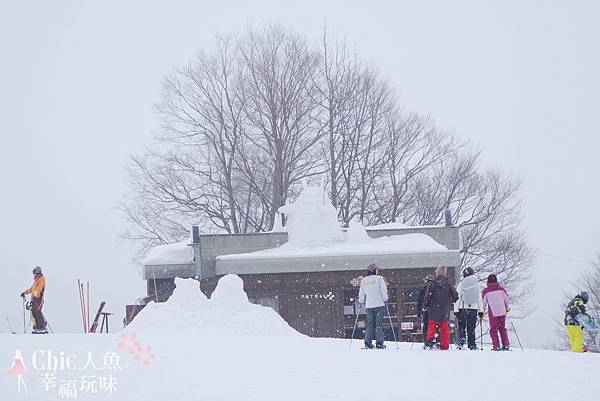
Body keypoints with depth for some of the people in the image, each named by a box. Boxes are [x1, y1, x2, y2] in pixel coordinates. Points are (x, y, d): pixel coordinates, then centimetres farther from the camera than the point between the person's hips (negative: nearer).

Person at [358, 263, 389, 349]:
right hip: (379, 304, -3)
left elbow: (361, 294, 12)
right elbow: (384, 291, -6)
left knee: (370, 325, 8)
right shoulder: (379, 279, -4)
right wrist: (385, 301, 2)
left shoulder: (363, 281, 6)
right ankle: (379, 343, -6)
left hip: (369, 305, 3)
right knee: (379, 324, -1)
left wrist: (361, 302, 26)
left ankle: (368, 343, 0)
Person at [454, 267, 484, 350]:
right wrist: (481, 311, 13)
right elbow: (480, 299, 8)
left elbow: (457, 298, -4)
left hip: (463, 308, -2)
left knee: (461, 327, 6)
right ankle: (472, 345, 4)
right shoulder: (476, 285, 5)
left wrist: (456, 310, 0)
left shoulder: (461, 284, -3)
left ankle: (461, 341, -12)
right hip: (474, 309, 2)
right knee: (471, 329, 7)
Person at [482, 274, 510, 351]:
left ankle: (496, 346, -2)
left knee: (493, 330, 6)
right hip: (502, 312, 3)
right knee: (502, 328, 15)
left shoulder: (486, 291, -7)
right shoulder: (501, 288, 1)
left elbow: (484, 302, -1)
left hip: (493, 313, -3)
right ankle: (506, 345, 12)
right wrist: (507, 307, 26)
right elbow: (506, 299, 8)